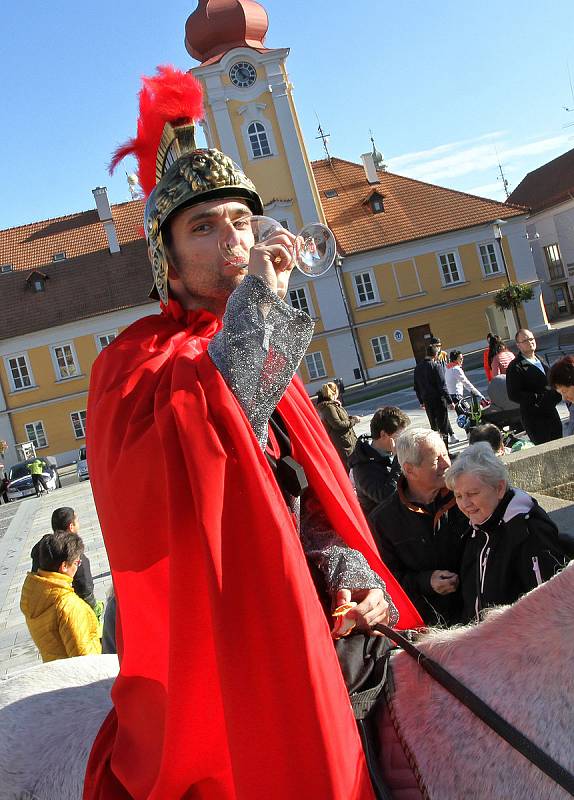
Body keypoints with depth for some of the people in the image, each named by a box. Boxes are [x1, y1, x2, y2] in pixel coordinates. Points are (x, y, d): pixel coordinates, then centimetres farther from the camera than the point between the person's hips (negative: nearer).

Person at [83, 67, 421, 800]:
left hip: (302, 626, 6)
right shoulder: (134, 362, -11)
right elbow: (164, 493, -31)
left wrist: (347, 568, -9)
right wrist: (253, 314, -27)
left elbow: (311, 497, 12)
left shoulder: (274, 357, 10)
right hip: (217, 646, -6)